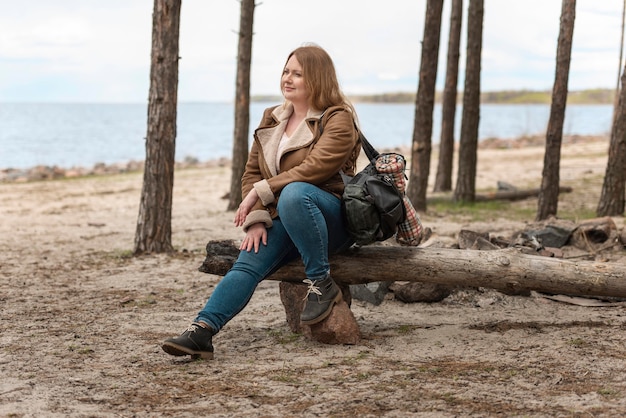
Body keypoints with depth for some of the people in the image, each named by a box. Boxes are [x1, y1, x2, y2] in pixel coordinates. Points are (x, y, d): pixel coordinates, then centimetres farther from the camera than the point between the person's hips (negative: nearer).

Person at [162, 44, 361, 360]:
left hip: (332, 219, -5)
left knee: (294, 193, -38)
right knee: (247, 263, -22)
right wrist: (256, 220, -6)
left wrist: (262, 192, -18)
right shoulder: (272, 120, 16)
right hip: (284, 222, 5)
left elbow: (313, 170, -19)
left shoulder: (339, 120, -4)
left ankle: (321, 283, -27)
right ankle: (202, 330, -34)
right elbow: (251, 174, 10)